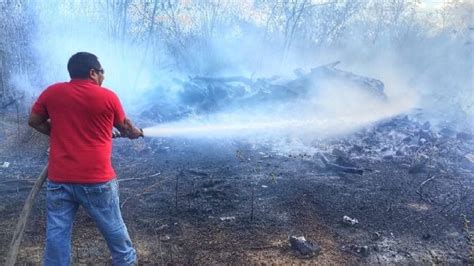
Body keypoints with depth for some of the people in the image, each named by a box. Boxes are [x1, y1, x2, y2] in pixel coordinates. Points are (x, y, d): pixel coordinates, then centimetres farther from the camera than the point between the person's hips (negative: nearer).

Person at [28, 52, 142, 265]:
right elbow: (125, 127, 11)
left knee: (56, 233, 10)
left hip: (58, 179, 2)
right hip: (96, 180, -2)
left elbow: (34, 121, 15)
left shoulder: (51, 93, 2)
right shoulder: (108, 97, -5)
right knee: (113, 226, 17)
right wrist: (135, 133, 32)